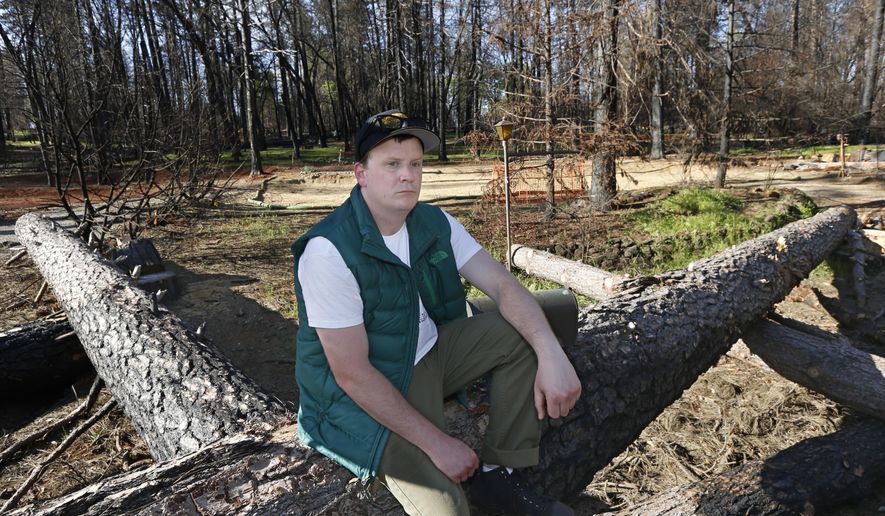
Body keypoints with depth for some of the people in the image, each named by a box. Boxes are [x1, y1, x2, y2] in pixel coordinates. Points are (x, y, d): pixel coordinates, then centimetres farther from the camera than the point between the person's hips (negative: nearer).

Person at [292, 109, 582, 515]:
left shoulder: (435, 223, -4)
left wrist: (553, 355, -27)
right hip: (366, 392, -7)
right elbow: (352, 373, -25)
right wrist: (437, 442, -24)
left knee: (524, 330, -9)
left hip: (431, 353, 7)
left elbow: (503, 286, -10)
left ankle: (499, 475, -1)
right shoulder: (329, 250, -25)